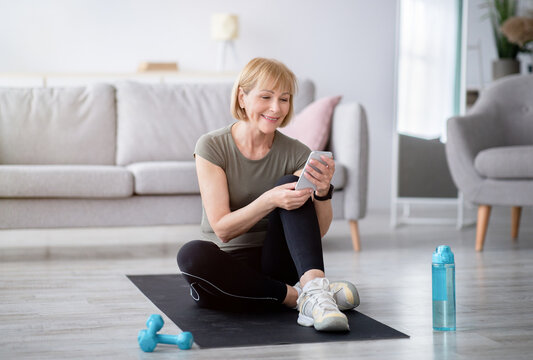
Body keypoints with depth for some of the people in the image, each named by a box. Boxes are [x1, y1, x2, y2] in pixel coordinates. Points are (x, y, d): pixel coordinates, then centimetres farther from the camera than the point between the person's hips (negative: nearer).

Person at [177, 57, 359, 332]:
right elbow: (222, 229, -15)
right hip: (228, 266, -1)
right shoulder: (212, 147, -8)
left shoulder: (295, 154, -2)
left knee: (290, 184, -20)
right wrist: (269, 201, -32)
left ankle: (314, 286, -37)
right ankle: (299, 297, -28)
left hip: (275, 262, 2)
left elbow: (318, 229, -8)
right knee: (190, 254, -35)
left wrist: (323, 191, -29)